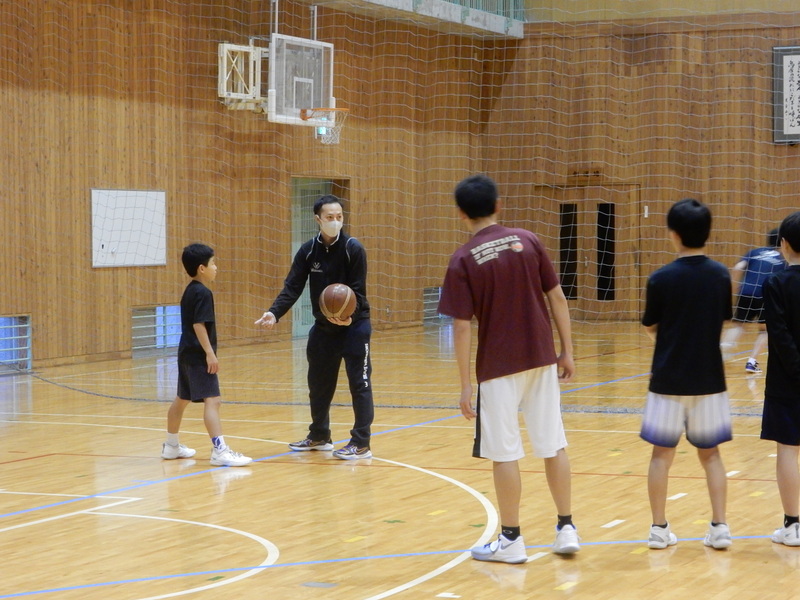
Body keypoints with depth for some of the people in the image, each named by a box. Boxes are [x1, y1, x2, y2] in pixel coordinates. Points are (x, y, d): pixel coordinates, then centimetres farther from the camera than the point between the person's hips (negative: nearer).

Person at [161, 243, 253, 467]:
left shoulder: (190, 291, 14)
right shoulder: (203, 293, -15)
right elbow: (198, 325, -23)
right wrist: (210, 353, -23)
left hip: (187, 354, 11)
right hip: (198, 356, -11)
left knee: (182, 399, 22)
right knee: (212, 400, -16)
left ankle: (171, 445, 35)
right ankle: (219, 450, -25)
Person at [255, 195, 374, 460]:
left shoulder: (353, 249, -13)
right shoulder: (308, 251, -2)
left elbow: (358, 290, -16)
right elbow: (292, 287, -6)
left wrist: (350, 315, -35)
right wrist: (274, 312, -23)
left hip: (354, 325, -5)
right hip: (323, 326, 5)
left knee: (359, 383, -6)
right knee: (319, 383, 14)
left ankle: (361, 444, 0)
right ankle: (319, 436, 30)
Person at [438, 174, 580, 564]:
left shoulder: (463, 261, -8)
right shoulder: (527, 241, 1)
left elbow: (462, 327, -10)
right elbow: (557, 298, 1)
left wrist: (466, 384, -5)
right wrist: (566, 351, 9)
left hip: (499, 367, -3)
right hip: (541, 358, 3)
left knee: (505, 452, 4)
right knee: (553, 444, 11)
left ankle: (511, 539, 10)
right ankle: (566, 529, 16)